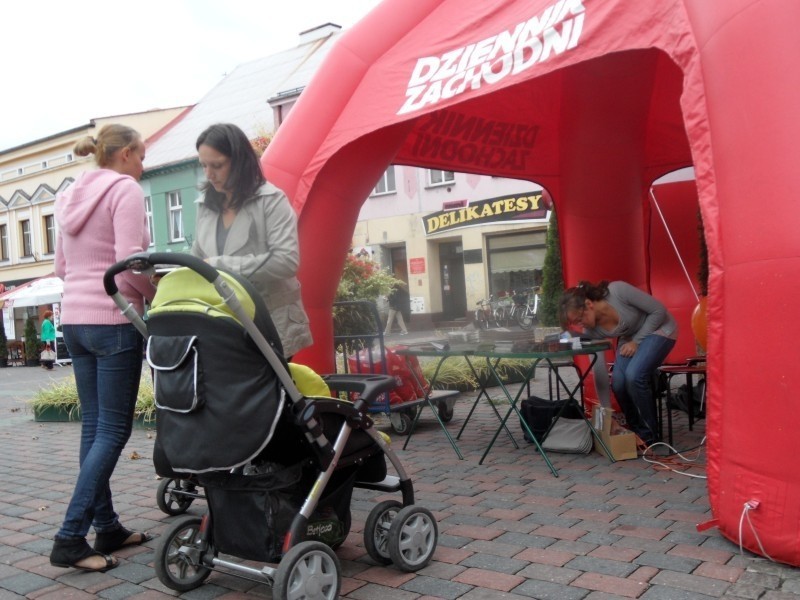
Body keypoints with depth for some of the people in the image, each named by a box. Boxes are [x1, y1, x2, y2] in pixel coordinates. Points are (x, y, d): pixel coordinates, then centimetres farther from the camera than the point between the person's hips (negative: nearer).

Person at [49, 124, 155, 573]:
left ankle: (107, 527, 18)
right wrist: (161, 296, -4)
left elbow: (61, 265, 19)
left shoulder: (72, 196, 17)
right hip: (113, 321, -8)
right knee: (113, 430, -4)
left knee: (94, 426, 10)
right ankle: (71, 538, -5)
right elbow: (129, 260, -17)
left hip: (74, 319, 9)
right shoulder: (125, 190, -7)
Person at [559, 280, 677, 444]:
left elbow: (659, 310, -22)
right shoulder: (591, 330, -17)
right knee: (618, 383, -17)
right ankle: (635, 430, 7)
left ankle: (648, 435, -8)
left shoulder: (618, 290, -33)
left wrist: (636, 341, -22)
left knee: (634, 375, -26)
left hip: (658, 328, -5)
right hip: (629, 338, 5)